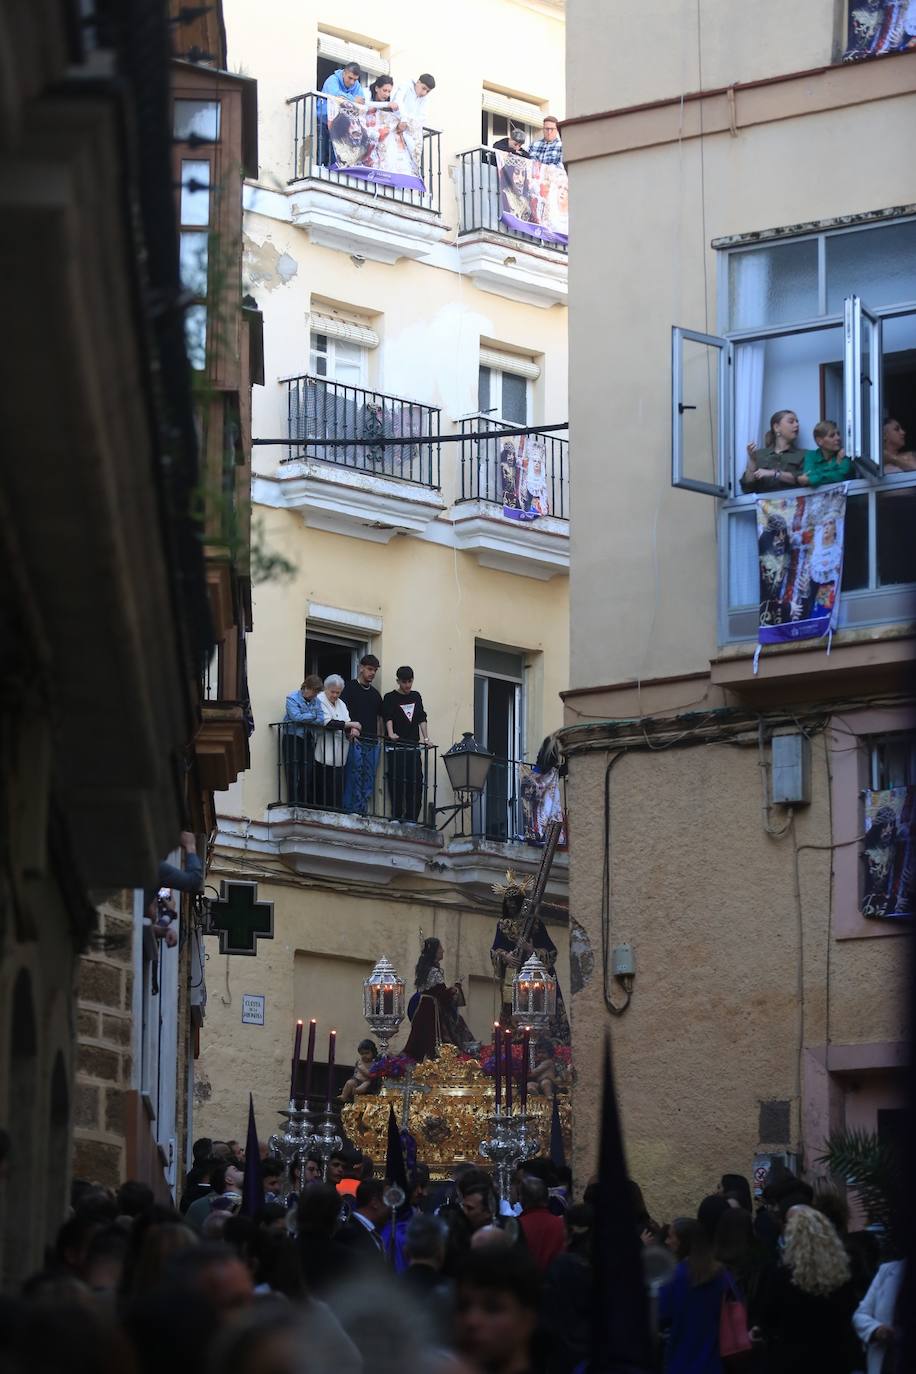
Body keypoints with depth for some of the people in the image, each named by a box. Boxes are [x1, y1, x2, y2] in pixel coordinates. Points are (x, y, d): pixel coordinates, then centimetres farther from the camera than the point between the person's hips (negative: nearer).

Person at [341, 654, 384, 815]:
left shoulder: (375, 693, 20)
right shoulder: (350, 687, 1)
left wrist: (379, 737, 13)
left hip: (372, 742, 6)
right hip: (356, 741, -6)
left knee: (369, 779, 4)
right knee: (354, 777, -11)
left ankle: (363, 811, 6)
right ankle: (351, 810, -10)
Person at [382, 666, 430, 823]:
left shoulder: (416, 697, 17)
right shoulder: (390, 698, 2)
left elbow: (421, 719, 15)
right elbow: (388, 718, -12)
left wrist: (426, 738, 2)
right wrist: (391, 733, -29)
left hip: (413, 747, 4)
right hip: (395, 748, -4)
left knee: (416, 783, -4)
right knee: (396, 783, -6)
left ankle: (411, 818, -1)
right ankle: (396, 817, -1)